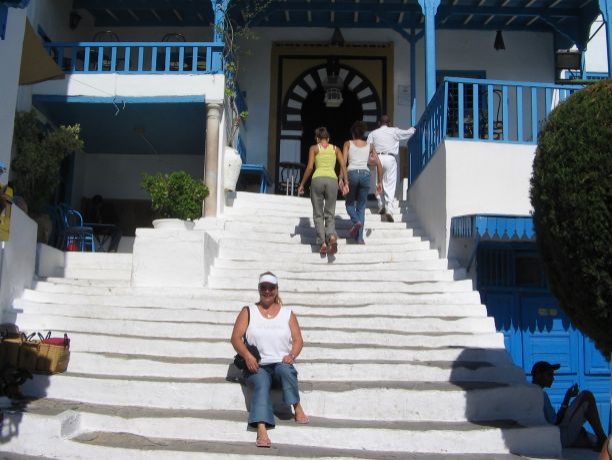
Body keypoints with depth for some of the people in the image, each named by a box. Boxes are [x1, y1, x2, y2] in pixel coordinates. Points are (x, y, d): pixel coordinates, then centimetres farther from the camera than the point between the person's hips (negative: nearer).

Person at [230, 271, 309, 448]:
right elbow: (236, 337, 2)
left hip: (282, 364, 1)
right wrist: (247, 355, -17)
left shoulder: (288, 314, 13)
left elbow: (298, 340, 8)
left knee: (284, 368, -37)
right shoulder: (248, 311, 11)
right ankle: (261, 430, -51)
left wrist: (291, 355, -14)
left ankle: (297, 408, -27)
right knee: (261, 385, -34)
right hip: (257, 366, -1)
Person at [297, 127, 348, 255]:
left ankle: (322, 242, -7)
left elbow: (310, 167, 1)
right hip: (332, 180, 2)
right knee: (330, 214, 9)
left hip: (318, 179, -1)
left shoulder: (314, 148, 12)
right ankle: (332, 236, -19)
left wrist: (302, 184, 7)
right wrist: (345, 182, 6)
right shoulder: (335, 149, 19)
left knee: (318, 214, 8)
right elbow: (343, 165, 5)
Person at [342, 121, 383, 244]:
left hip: (352, 173, -2)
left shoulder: (348, 144, 10)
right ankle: (360, 238, 3)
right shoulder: (370, 146, 16)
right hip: (365, 174, 2)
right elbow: (378, 164, 10)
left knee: (349, 203, 17)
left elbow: (344, 161, -4)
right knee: (361, 206, 11)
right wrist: (380, 182, 15)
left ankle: (356, 221, -14)